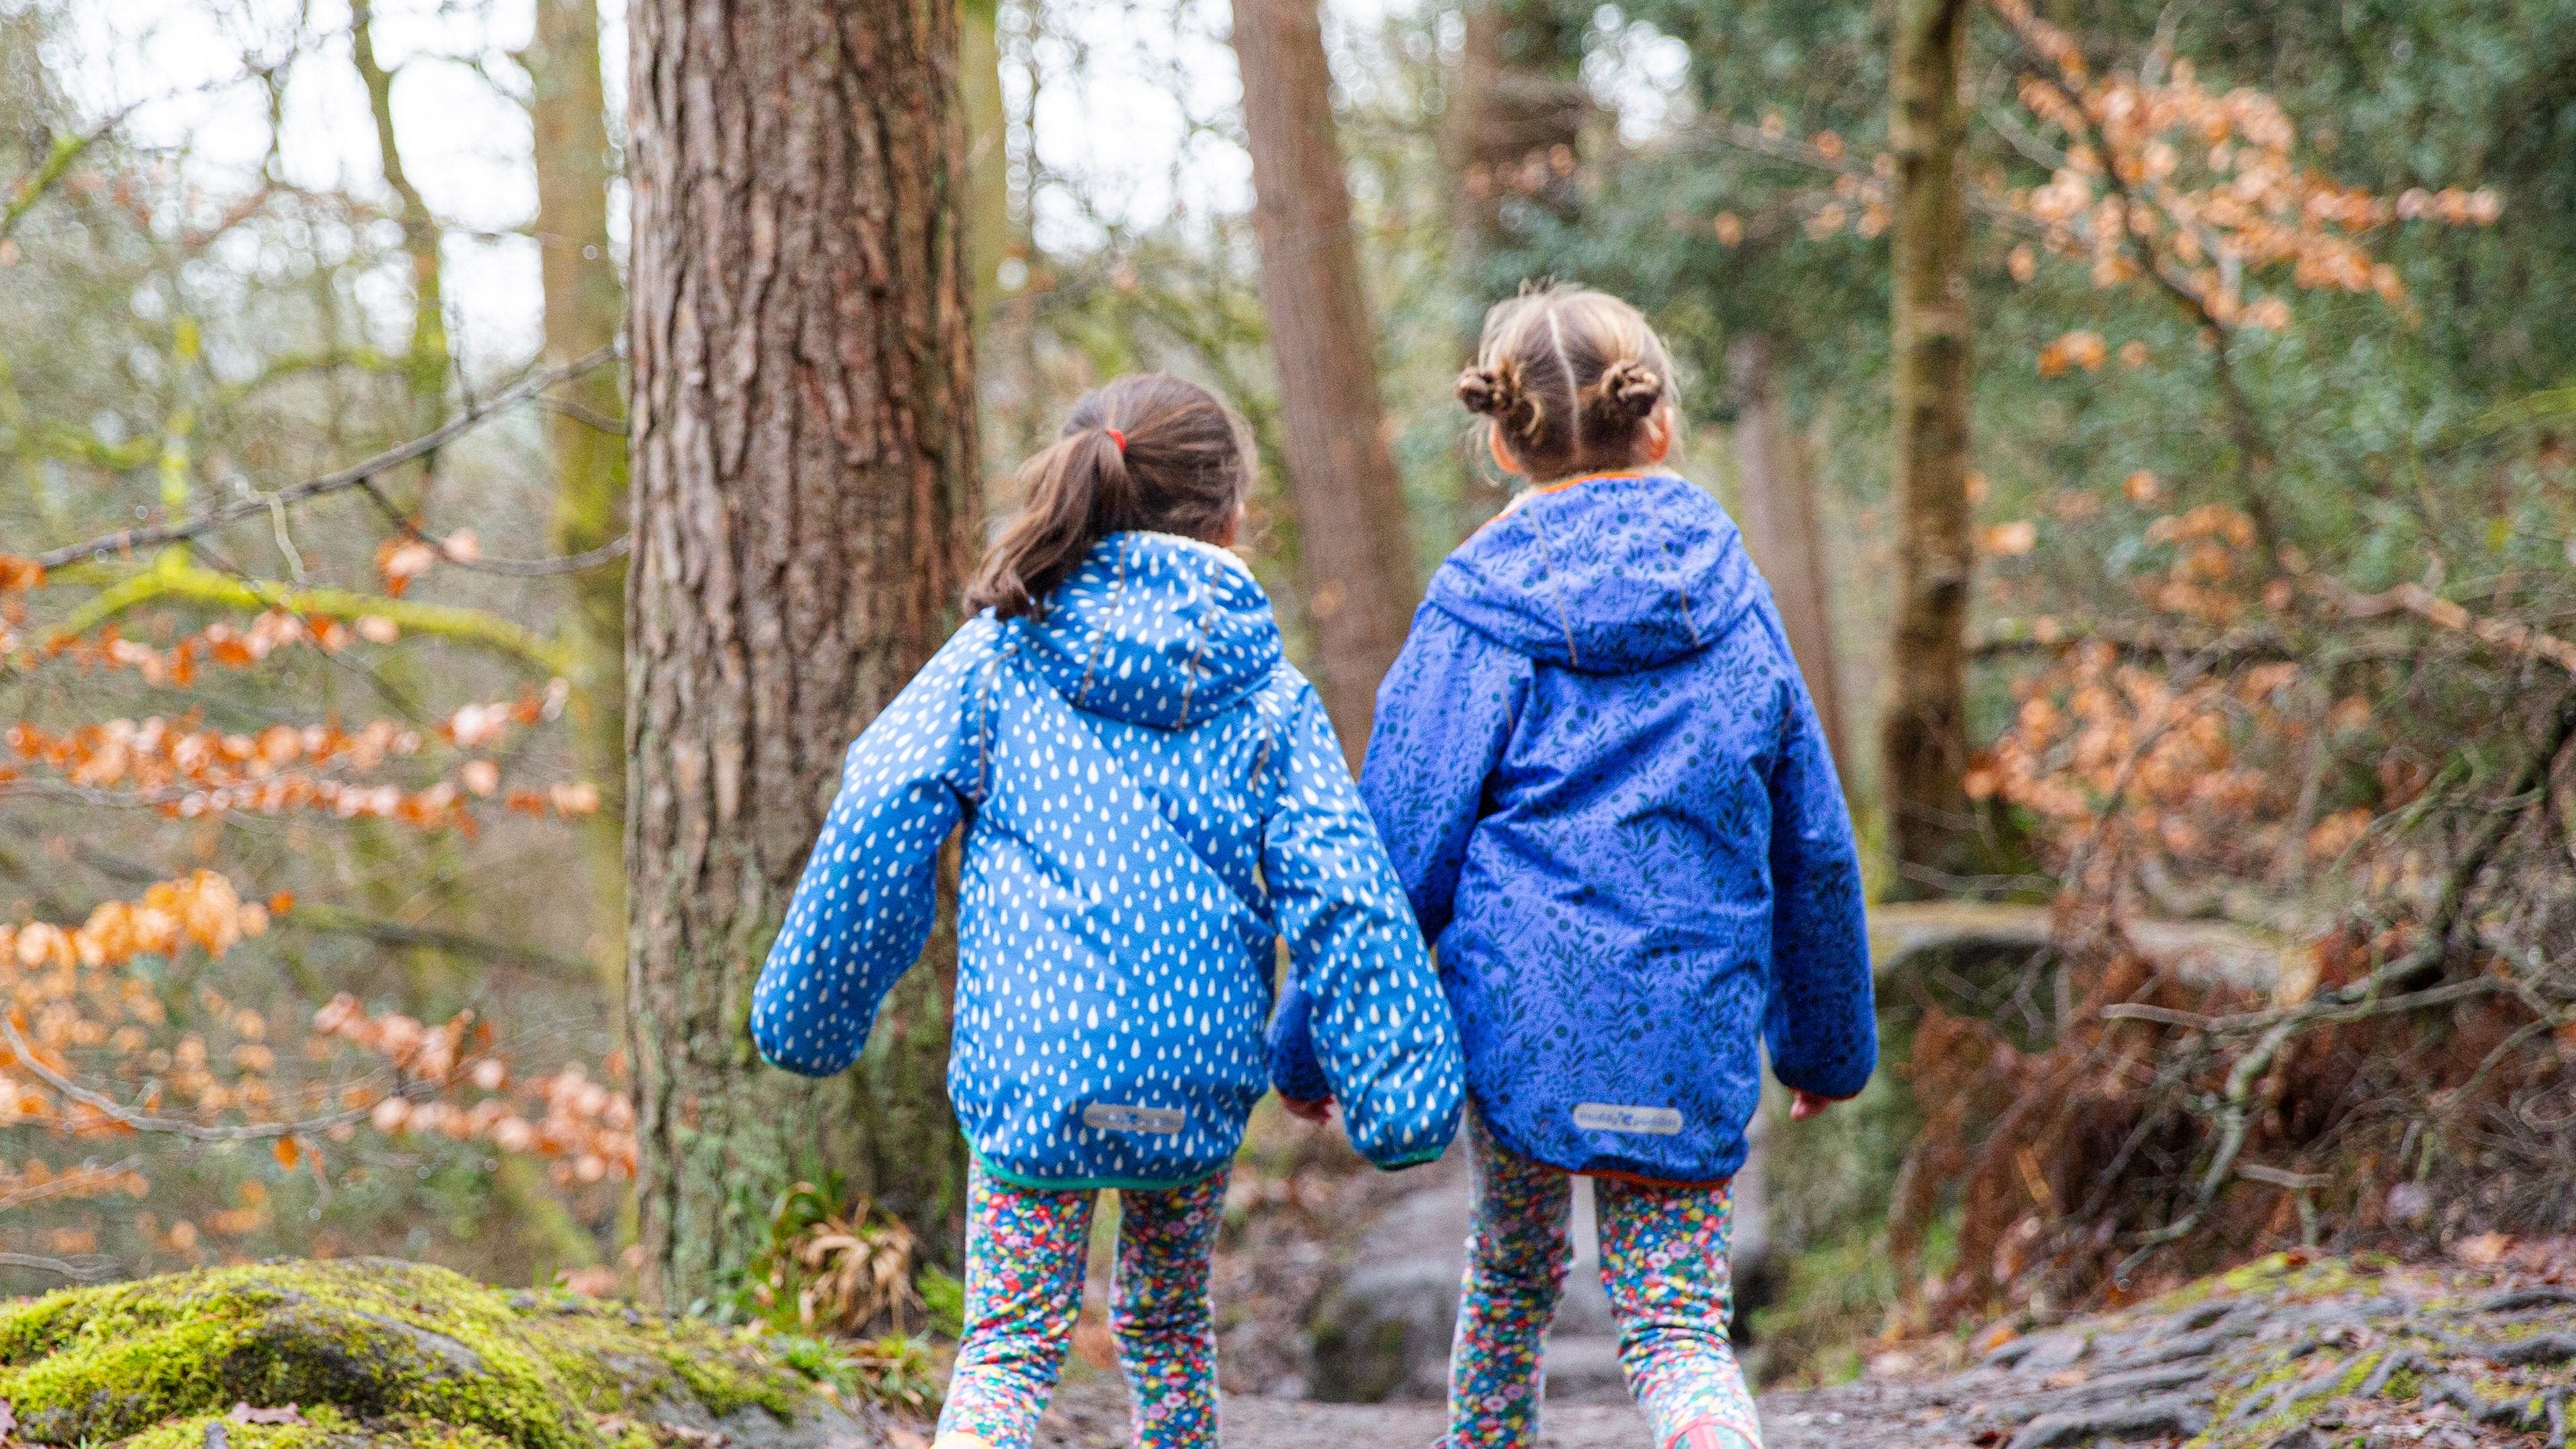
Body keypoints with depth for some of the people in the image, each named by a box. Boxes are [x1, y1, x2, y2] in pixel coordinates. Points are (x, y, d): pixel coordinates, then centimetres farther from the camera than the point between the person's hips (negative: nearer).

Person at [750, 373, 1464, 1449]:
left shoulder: (998, 655, 4)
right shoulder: (1267, 696, 5)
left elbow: (880, 817, -3)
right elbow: (1343, 897, -2)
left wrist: (810, 1008, 6)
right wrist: (1398, 1086, -2)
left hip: (1031, 1068, -1)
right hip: (1198, 1077, 2)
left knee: (1009, 1346, 2)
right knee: (1168, 1327, 22)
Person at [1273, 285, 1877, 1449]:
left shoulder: (1480, 612, -3)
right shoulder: (1734, 606, 7)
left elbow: (1400, 850, -5)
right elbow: (1813, 846, 14)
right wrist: (1827, 1040, 26)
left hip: (1519, 1004, -1)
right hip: (1695, 1024, 1)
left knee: (1511, 1276, 22)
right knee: (1677, 1327, 1)